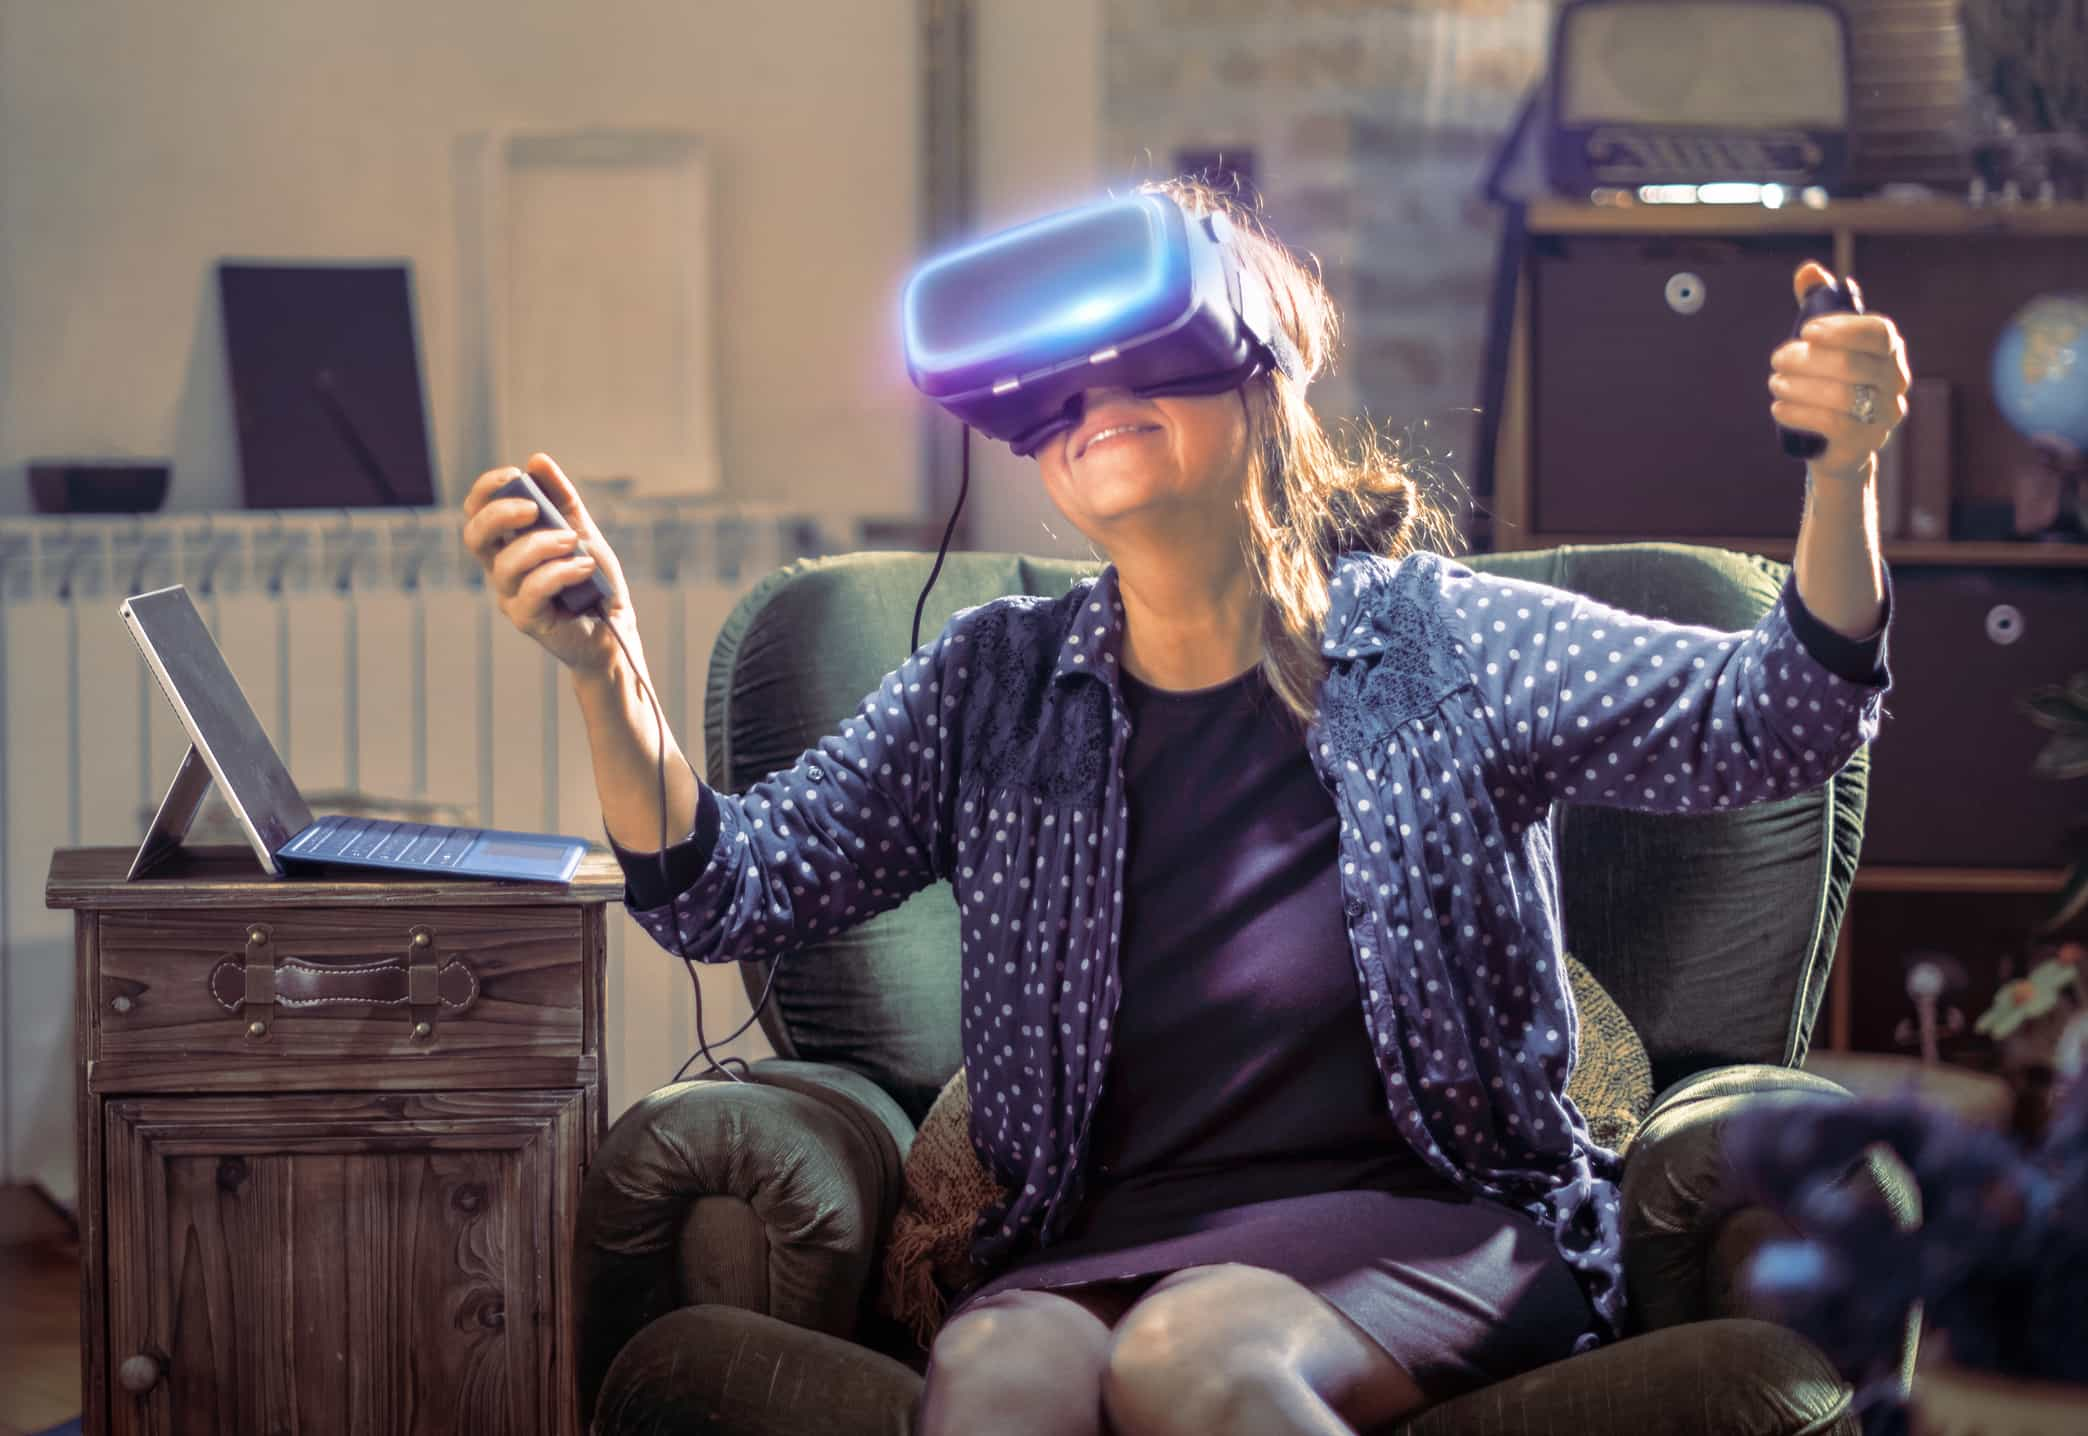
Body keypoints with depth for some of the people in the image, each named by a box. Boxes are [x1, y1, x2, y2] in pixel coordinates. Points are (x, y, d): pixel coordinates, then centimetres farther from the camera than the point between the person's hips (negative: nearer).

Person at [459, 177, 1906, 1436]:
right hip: (1100, 1243, 2)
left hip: (1422, 1221, -2)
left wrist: (1839, 481, -26)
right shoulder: (998, 684, 10)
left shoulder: (1430, 639, 2)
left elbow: (1761, 720, -7)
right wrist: (609, 675, -13)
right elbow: (734, 890, 5)